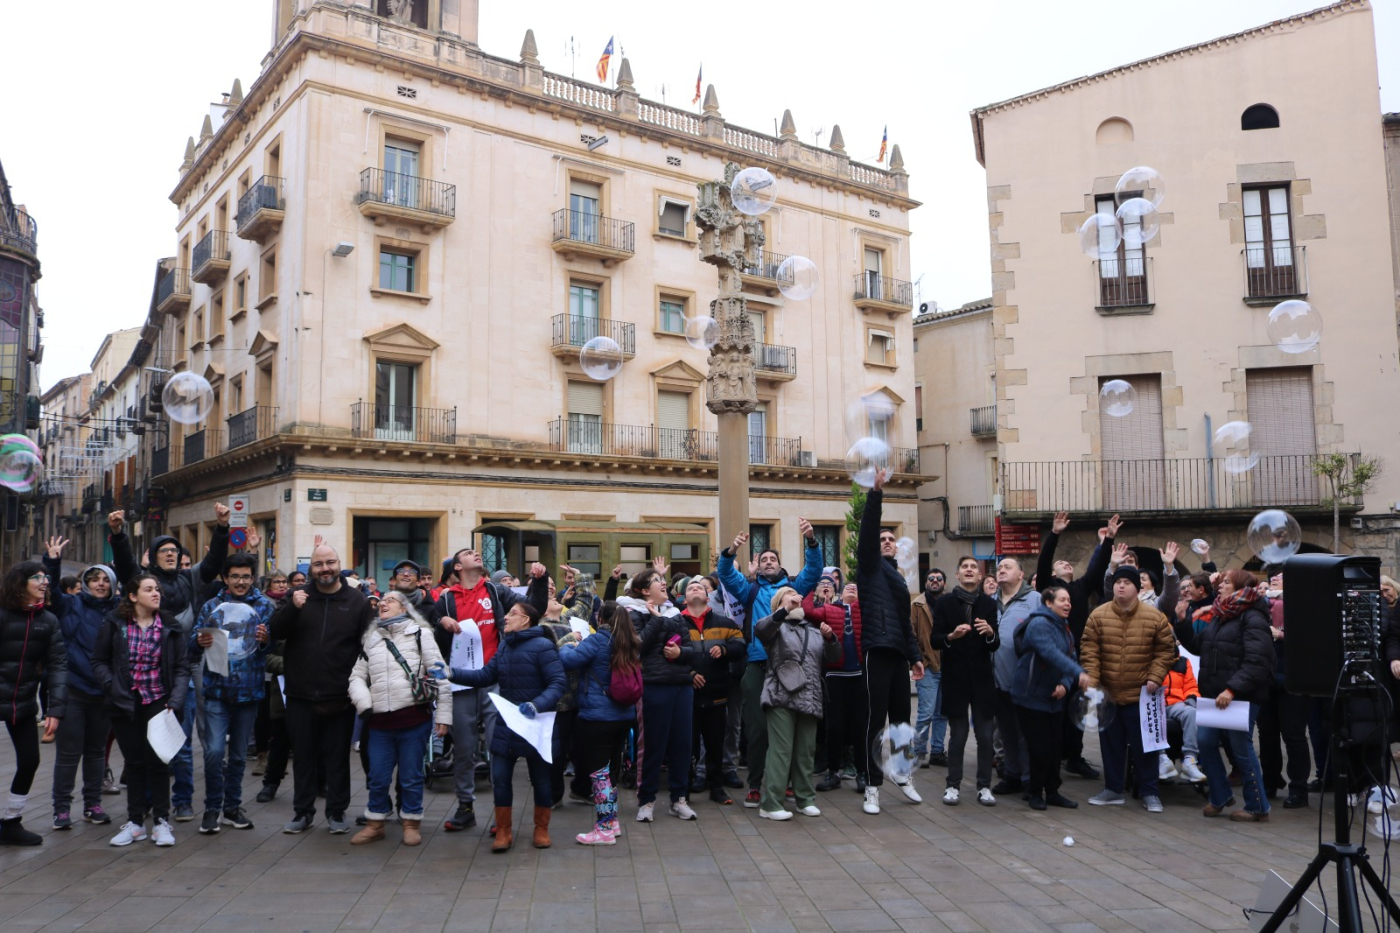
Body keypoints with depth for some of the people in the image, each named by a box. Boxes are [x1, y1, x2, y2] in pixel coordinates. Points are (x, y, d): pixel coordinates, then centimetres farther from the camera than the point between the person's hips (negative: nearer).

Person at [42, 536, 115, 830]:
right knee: (68, 752, 3)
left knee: (96, 750, 13)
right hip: (73, 689, -2)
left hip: (103, 692, 3)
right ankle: (61, 807, 15)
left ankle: (93, 804, 24)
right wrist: (52, 562, -24)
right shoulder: (72, 605, -1)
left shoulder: (118, 610, 6)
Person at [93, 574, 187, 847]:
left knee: (157, 760, 0)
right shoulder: (115, 625, 0)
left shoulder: (171, 627, 0)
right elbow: (99, 661, 5)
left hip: (158, 701, -1)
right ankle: (134, 822, 20)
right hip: (126, 703, 1)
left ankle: (161, 821, 10)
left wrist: (175, 700, -12)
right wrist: (111, 687, -11)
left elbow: (182, 667, -1)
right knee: (134, 761, 9)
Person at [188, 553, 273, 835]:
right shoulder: (211, 606, 7)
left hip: (248, 690, 0)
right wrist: (200, 642, -15)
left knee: (239, 754, 10)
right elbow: (193, 648, 7)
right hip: (216, 688, 0)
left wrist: (266, 641, -21)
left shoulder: (264, 606, 4)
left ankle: (232, 807, 24)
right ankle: (212, 809, 6)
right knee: (214, 751, -10)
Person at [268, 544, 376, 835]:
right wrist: (292, 608, -22)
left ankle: (337, 813, 19)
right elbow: (275, 632, -4)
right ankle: (302, 812, 23)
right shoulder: (299, 596, 6)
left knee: (338, 757, 8)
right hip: (301, 695, 2)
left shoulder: (357, 601, -1)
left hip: (340, 697, -2)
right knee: (303, 756, 11)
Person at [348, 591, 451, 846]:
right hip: (379, 721, 4)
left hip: (414, 719, -4)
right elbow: (357, 676, 18)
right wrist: (363, 704, -2)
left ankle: (411, 823, 20)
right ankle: (375, 824, 26)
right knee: (378, 777, 10)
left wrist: (443, 714, -7)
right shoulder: (371, 640, 15)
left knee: (411, 776, 5)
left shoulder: (420, 634, 1)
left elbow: (439, 673, -2)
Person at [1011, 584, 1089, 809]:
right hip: (1031, 696, -8)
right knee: (1039, 747, -3)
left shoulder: (1065, 628, 12)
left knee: (1055, 746, 10)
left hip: (1054, 698, 8)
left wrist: (1065, 684, -14)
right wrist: (1078, 673, -42)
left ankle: (1052, 792, 21)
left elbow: (1070, 658, 5)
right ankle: (1036, 793, 12)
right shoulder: (1039, 624, -17)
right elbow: (1051, 654, -32)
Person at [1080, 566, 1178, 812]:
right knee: (1111, 744, 12)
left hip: (1141, 694, -1)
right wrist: (1091, 679, -14)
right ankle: (1113, 789, 24)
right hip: (1107, 693, 2)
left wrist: (1155, 678, -10)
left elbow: (1166, 650, -1)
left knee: (1144, 745, 6)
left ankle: (1149, 792, 20)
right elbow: (1089, 650, -5)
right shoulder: (1098, 615, -5)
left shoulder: (1155, 616, -6)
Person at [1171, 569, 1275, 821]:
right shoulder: (1220, 615, 14)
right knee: (1206, 741, 6)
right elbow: (1197, 645, 19)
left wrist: (1232, 689, -27)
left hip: (1241, 697, -8)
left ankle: (1258, 808, 16)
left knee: (1241, 749, 1)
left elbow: (1256, 662, -21)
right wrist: (1181, 622, 9)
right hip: (1214, 694, 8)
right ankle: (1220, 797, 22)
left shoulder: (1252, 618, -12)